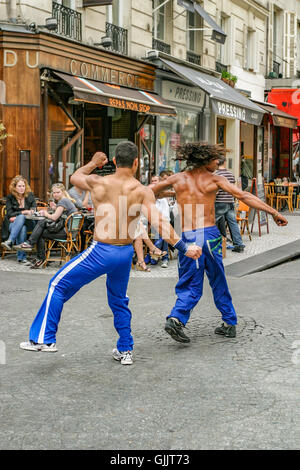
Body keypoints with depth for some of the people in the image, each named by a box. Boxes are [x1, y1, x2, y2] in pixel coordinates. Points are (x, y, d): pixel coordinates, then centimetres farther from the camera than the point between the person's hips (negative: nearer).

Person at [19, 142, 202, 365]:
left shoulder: (98, 182, -7)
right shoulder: (143, 191, -6)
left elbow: (75, 177, 15)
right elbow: (159, 223, -13)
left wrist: (93, 163, 33)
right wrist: (184, 248, -11)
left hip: (101, 252, -3)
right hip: (125, 254, 4)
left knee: (58, 285, 13)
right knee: (119, 301, 25)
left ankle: (45, 339, 15)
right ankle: (125, 351, 30)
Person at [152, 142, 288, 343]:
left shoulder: (178, 179, 10)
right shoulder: (214, 179, 2)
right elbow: (244, 196, -4)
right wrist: (273, 212, -5)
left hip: (186, 237, 2)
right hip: (209, 234, -1)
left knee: (190, 285, 7)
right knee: (219, 283, 14)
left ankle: (177, 318, -16)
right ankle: (230, 323, 21)